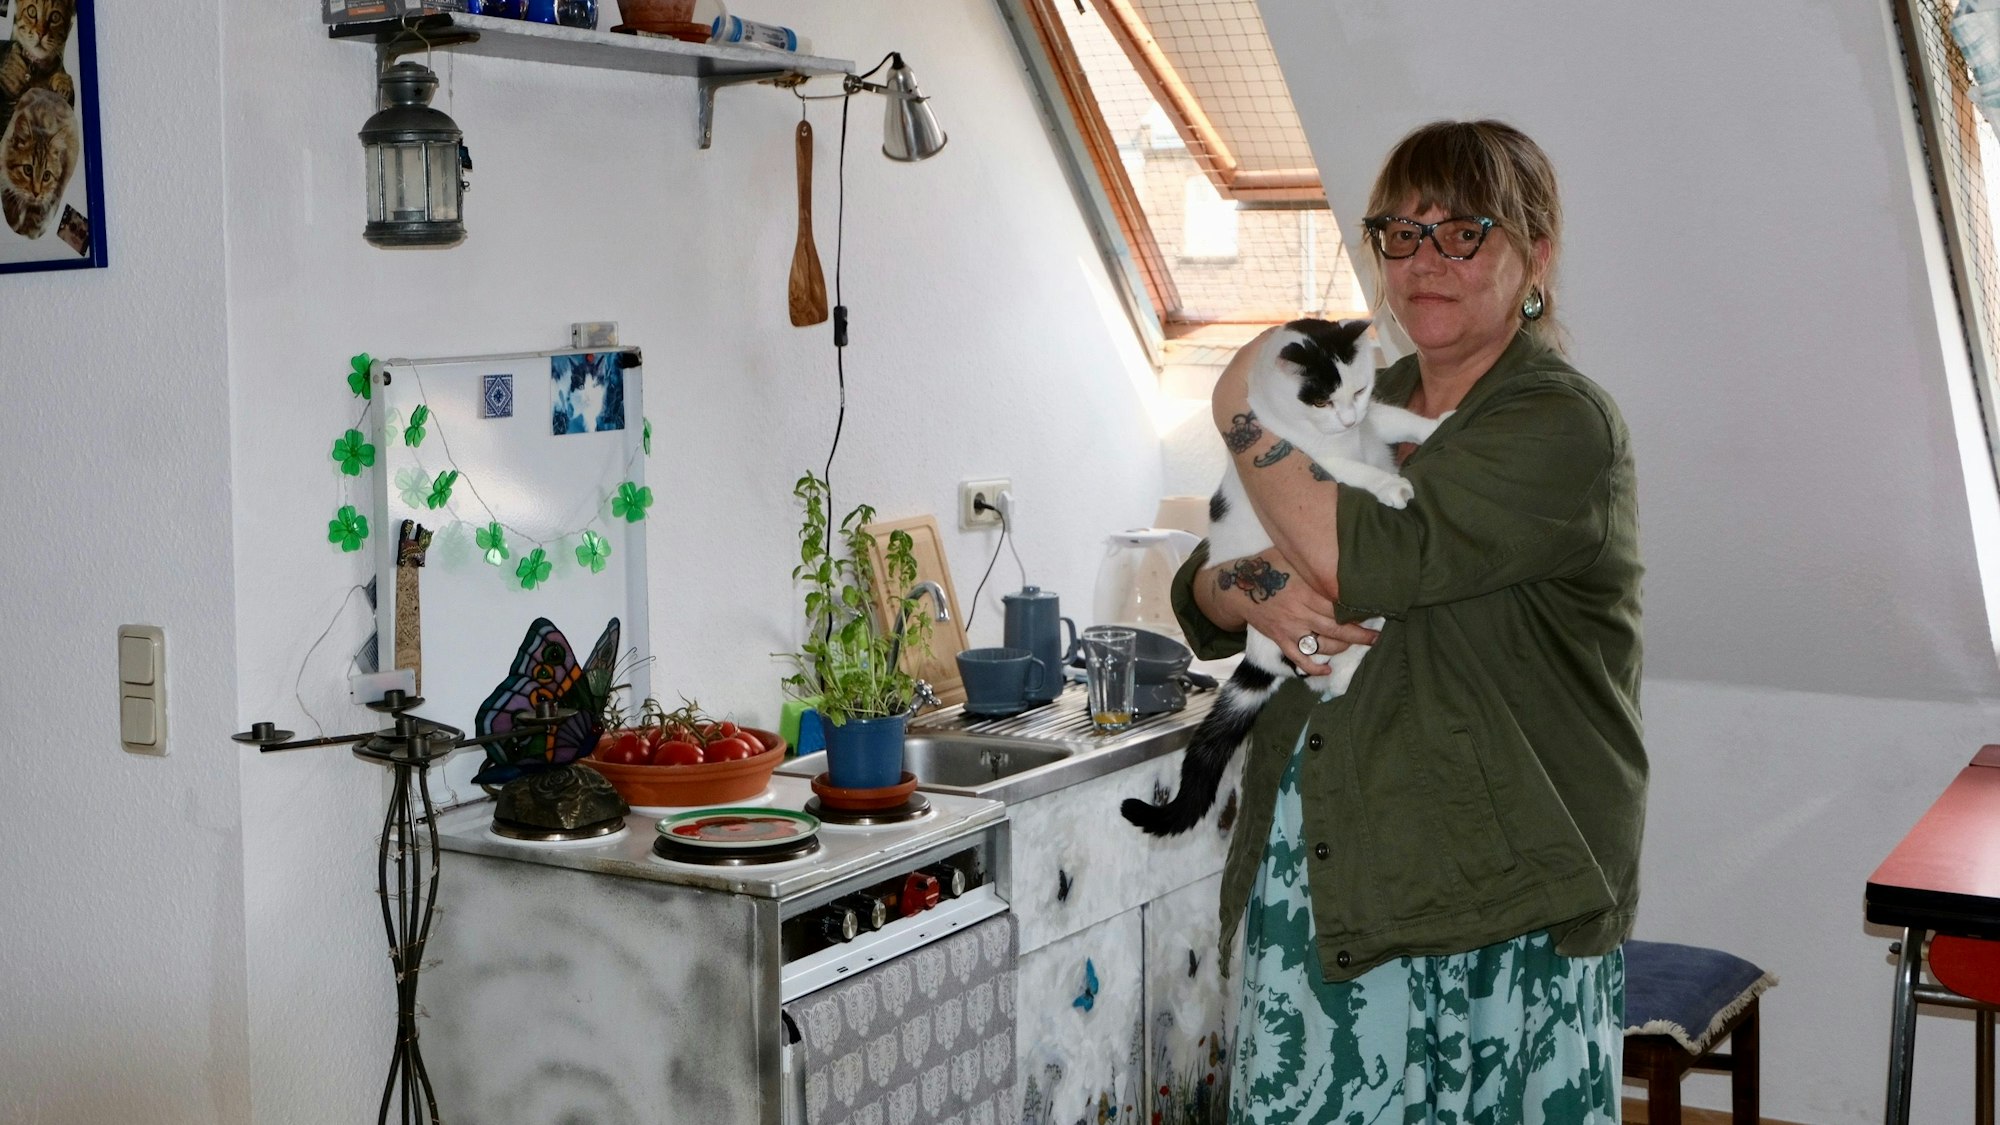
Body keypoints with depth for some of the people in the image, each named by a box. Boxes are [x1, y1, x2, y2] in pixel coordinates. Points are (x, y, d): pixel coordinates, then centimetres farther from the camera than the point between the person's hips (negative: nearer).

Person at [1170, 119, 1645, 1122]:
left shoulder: (1561, 428, -10)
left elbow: (1363, 560, -23)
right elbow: (1195, 587, 12)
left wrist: (1246, 419, -8)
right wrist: (1250, 592, -12)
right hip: (1309, 882, 6)